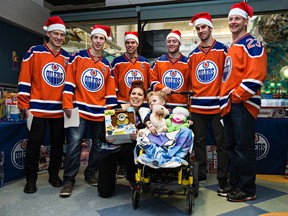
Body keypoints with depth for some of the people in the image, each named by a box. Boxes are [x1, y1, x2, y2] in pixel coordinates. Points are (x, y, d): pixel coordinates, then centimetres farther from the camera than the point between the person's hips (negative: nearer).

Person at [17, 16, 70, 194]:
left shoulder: (67, 57, 11)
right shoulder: (34, 52, -1)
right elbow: (25, 79, -3)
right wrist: (24, 104, -7)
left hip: (60, 109, 4)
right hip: (38, 108, -3)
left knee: (58, 142, 10)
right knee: (35, 143, 3)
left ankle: (54, 175, 26)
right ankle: (31, 179, 17)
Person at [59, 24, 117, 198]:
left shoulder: (107, 65, 12)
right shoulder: (78, 57, 3)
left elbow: (110, 91, 11)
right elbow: (69, 82, -2)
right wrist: (68, 104, -9)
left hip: (100, 112, 4)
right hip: (80, 110, -3)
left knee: (98, 145, 10)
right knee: (74, 144, -8)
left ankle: (90, 174, 28)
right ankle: (69, 180, 3)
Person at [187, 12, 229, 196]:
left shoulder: (223, 50, 1)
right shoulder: (192, 55, 13)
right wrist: (189, 99, 11)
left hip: (217, 105, -4)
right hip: (197, 106, 4)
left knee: (221, 142, 2)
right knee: (199, 141, 11)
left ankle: (223, 181, 13)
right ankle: (200, 175, 26)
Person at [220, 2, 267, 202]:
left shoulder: (252, 44, -7)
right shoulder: (231, 49, 21)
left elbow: (256, 75, -19)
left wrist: (237, 95, -16)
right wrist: (225, 98, 14)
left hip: (243, 104, -9)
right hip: (229, 105, 9)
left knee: (244, 148, -3)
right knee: (232, 147, 13)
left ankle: (248, 190, 11)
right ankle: (235, 185, 26)